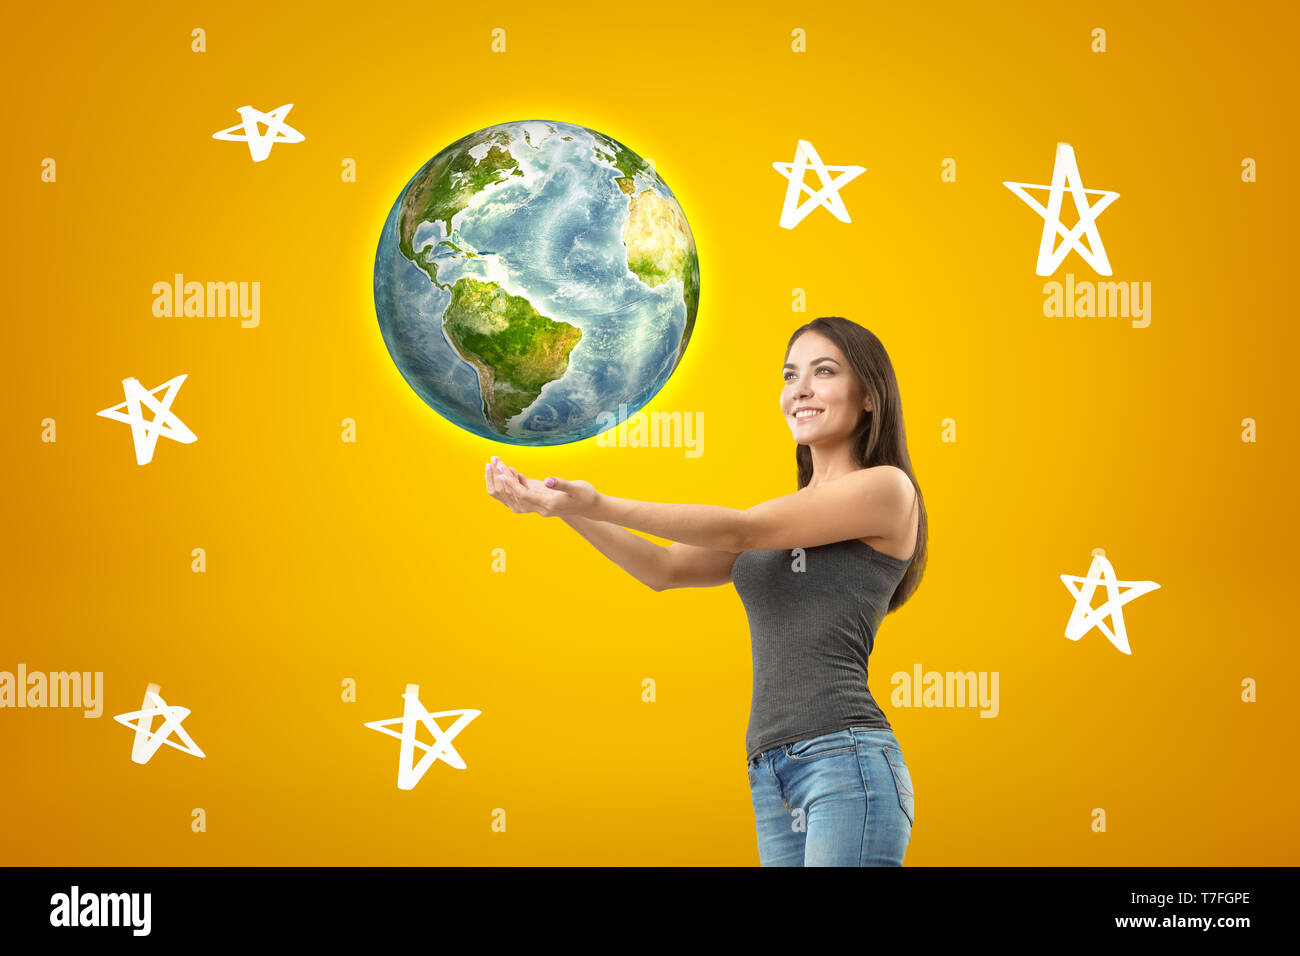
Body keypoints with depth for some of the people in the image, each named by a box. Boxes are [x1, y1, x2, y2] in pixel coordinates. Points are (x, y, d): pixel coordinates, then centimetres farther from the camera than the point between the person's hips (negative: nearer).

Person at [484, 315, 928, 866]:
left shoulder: (889, 489, -1)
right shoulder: (782, 519, 22)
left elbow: (739, 532, -7)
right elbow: (664, 568, 16)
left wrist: (598, 504, -11)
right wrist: (568, 509, 4)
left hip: (847, 759, -7)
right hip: (771, 778, 7)